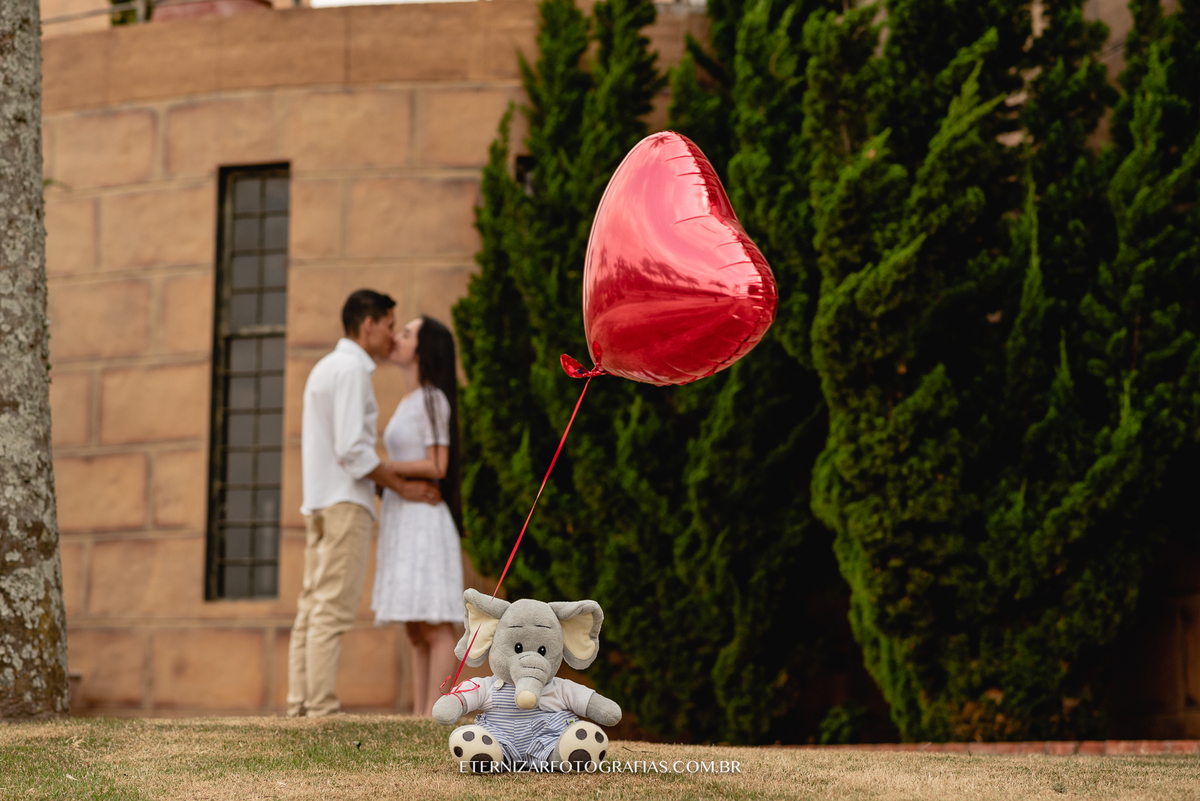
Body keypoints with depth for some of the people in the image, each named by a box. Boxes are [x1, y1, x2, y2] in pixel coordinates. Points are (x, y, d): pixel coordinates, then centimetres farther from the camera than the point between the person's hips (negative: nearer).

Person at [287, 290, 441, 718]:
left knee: (312, 607, 6)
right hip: (346, 502, -10)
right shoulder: (352, 369, -10)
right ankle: (322, 708, -13)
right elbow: (352, 449, -18)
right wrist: (403, 486, -11)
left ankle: (299, 704, 4)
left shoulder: (323, 368, 21)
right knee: (332, 610, -11)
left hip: (318, 501, 10)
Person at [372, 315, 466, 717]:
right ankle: (419, 717, 6)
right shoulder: (408, 404, 19)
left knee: (434, 626, -9)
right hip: (403, 521, 9)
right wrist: (386, 539, 17)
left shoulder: (433, 399, -8)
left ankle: (433, 716, -11)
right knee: (414, 630, 6)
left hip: (423, 520, -9)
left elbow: (436, 468, -15)